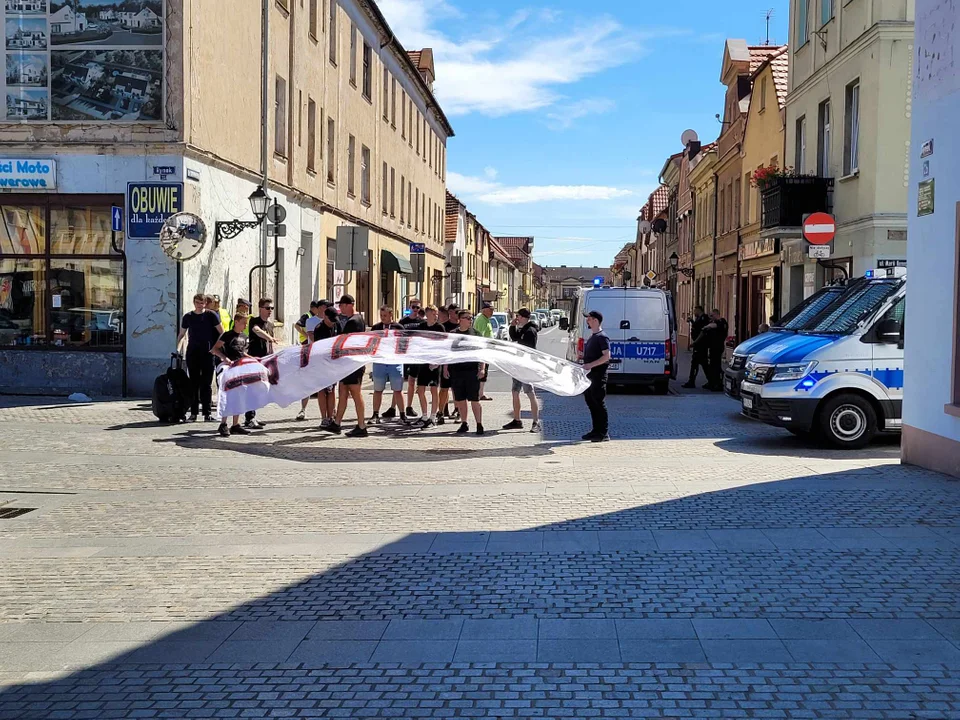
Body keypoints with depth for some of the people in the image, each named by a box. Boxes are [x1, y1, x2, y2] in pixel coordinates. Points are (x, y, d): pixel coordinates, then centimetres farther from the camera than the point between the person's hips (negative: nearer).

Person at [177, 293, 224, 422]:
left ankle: (207, 413, 2)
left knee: (206, 383, -1)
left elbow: (222, 333, 2)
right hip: (192, 352, 2)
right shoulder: (188, 317, 9)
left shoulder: (211, 315, 0)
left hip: (207, 353, -2)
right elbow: (181, 335, 18)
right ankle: (193, 412, 7)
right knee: (193, 383, 3)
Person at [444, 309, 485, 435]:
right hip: (456, 371, 2)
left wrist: (482, 368, -5)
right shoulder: (452, 334, 9)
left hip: (472, 371, -2)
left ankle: (479, 425, 1)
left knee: (475, 400, -4)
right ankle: (464, 424, 19)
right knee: (460, 400, 8)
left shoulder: (476, 334, 4)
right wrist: (445, 367, 5)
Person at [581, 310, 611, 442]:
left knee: (599, 403, -9)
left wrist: (591, 365, -24)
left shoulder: (602, 337, -12)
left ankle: (604, 433, -6)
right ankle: (596, 430, 20)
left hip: (598, 375, -10)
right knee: (591, 402, 13)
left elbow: (607, 356, -20)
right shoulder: (592, 337, 18)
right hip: (590, 374, 10)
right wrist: (585, 366, 17)